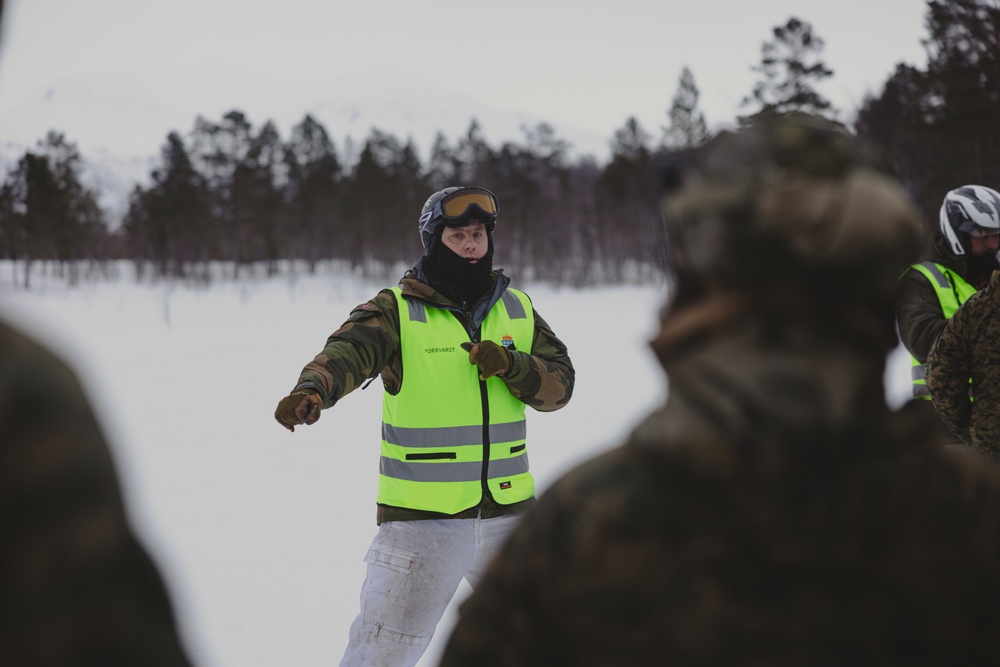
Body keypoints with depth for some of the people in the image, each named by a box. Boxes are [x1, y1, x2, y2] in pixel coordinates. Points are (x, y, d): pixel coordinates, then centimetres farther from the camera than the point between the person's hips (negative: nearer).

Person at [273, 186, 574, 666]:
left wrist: (511, 365, -16)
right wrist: (312, 390, -47)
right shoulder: (398, 310, -7)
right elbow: (349, 351, -25)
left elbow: (559, 385, 5)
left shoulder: (518, 309, 9)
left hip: (508, 513, 4)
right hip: (421, 518, -4)